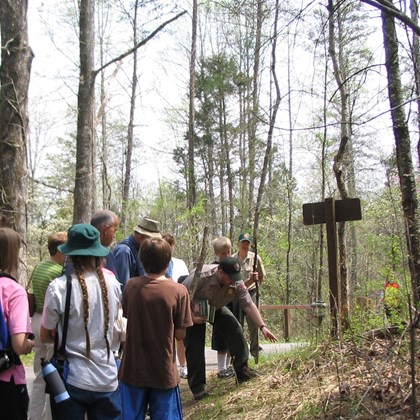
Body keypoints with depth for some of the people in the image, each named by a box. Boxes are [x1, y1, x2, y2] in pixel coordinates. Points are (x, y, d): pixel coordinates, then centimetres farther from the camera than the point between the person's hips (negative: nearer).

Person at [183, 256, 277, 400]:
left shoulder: (237, 282, -23)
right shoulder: (201, 276, -38)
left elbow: (248, 305, -19)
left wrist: (262, 326, -25)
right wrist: (191, 317, -34)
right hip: (193, 311, -4)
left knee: (235, 329, -13)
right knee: (195, 347, -10)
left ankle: (242, 371, 2)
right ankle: (197, 388, 2)